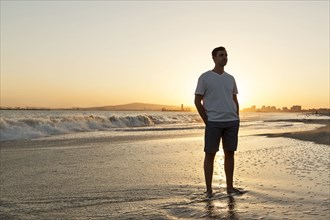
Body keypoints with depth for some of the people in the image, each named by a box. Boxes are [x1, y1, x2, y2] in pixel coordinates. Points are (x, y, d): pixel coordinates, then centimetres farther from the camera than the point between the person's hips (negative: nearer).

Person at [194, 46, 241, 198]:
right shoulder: (205, 77, 0)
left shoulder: (230, 78, 14)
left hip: (232, 121, 5)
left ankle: (230, 187, 17)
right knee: (210, 154, -1)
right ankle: (209, 189, 8)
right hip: (213, 122, -4)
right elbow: (197, 101, -2)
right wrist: (207, 121, -6)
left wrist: (237, 119, 8)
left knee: (230, 153, 7)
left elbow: (235, 101, 19)